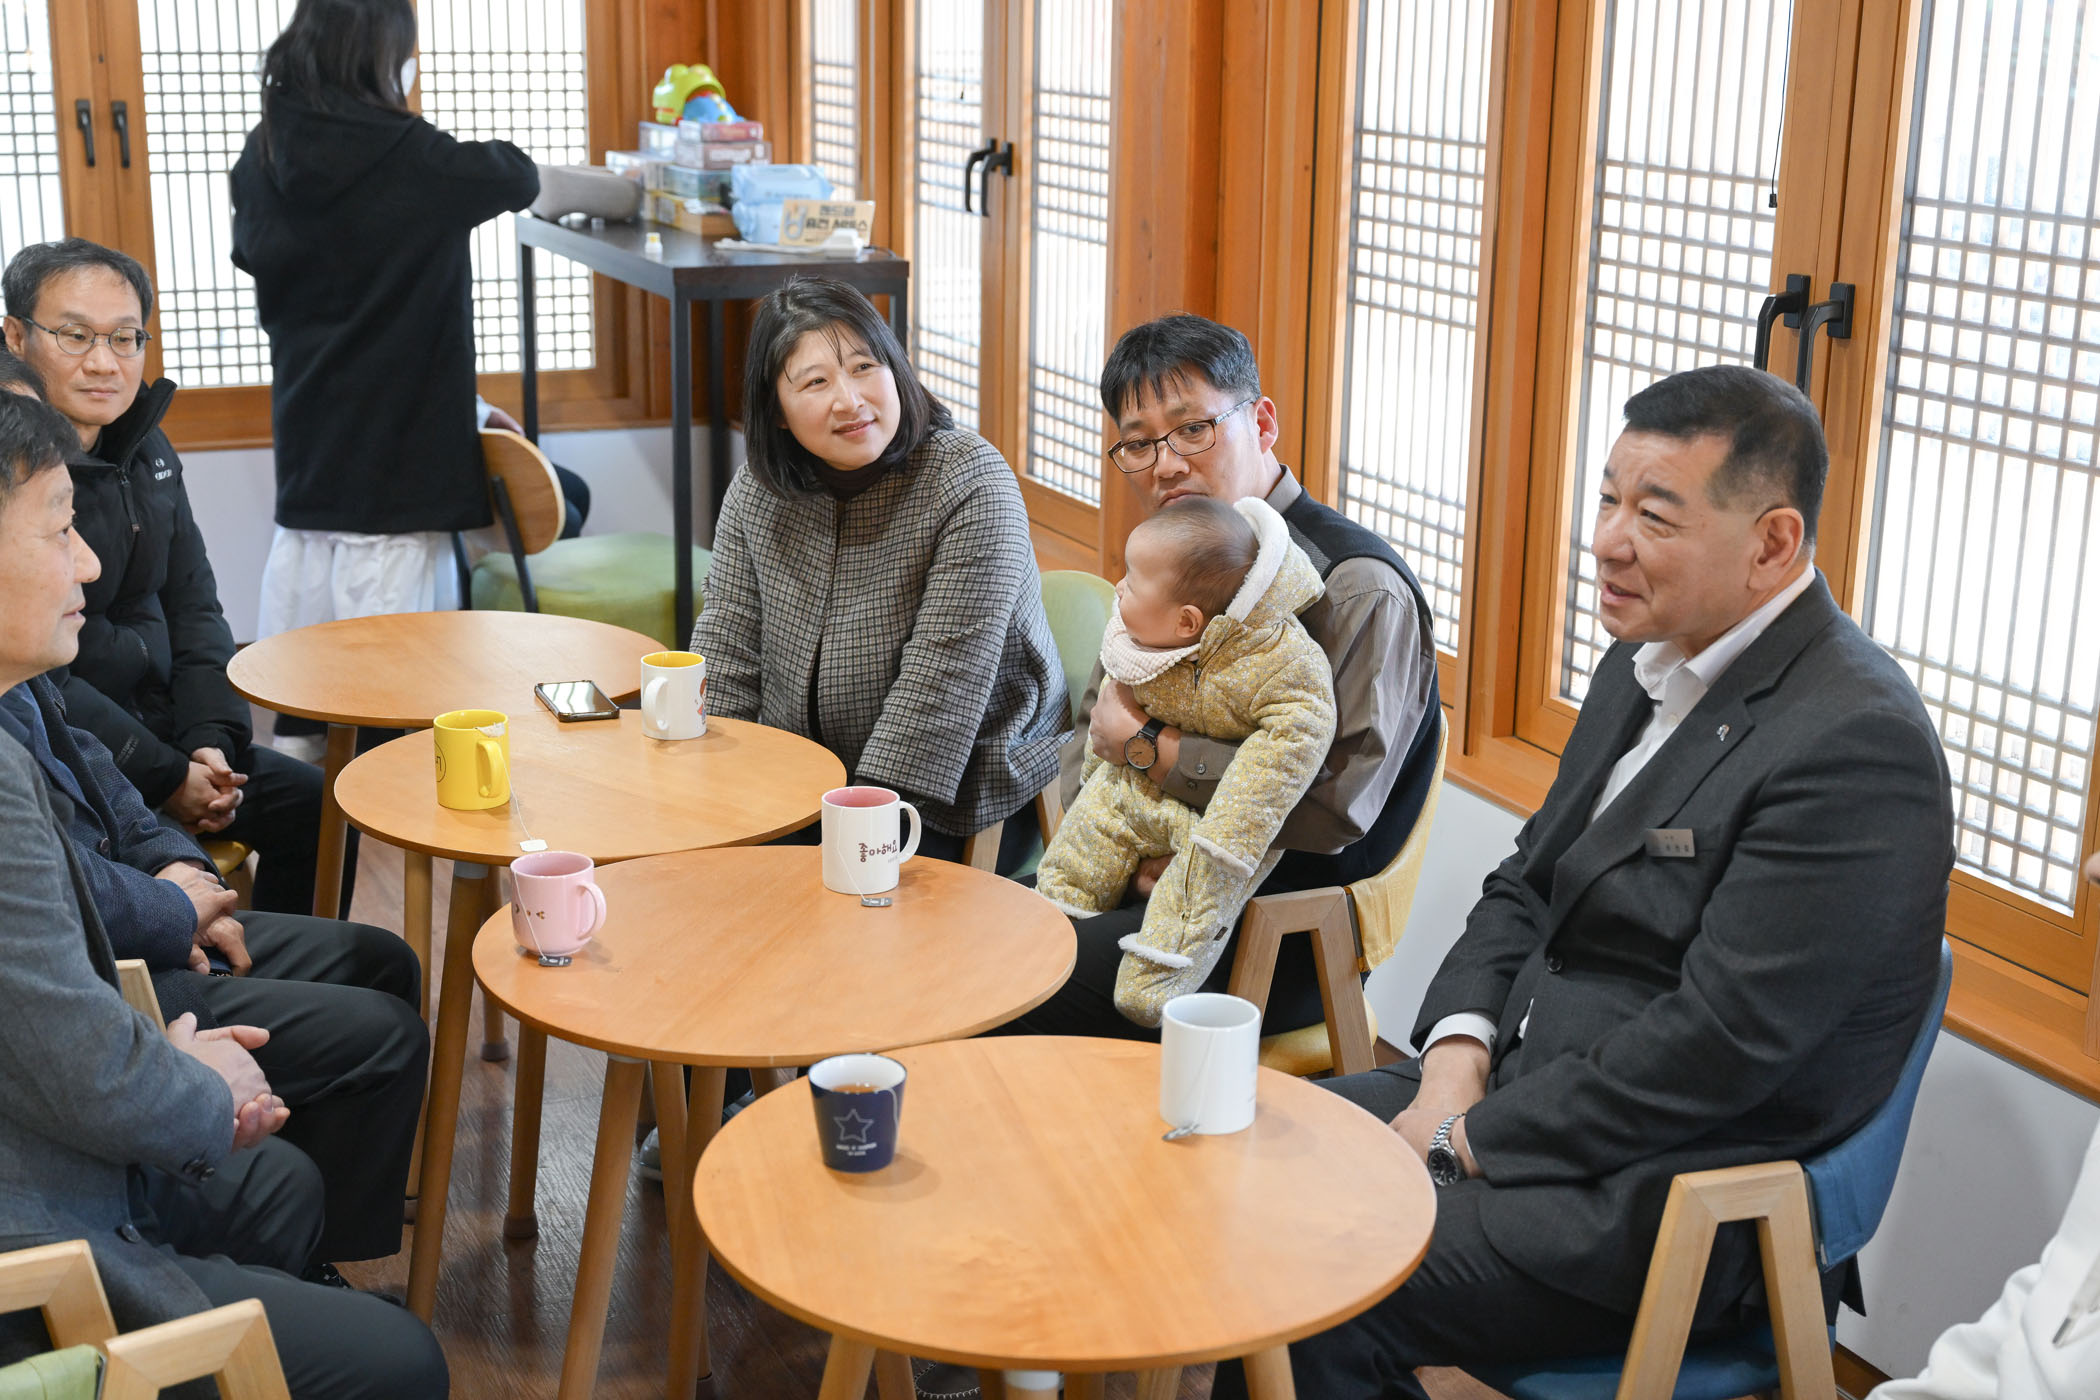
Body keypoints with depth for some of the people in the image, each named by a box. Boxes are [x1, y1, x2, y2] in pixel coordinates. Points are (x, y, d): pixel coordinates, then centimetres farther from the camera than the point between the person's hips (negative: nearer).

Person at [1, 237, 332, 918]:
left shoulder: (145, 450, 9)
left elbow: (193, 607, 12)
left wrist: (211, 741, -4)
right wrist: (165, 778, -18)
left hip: (163, 729, 8)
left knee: (314, 804, -2)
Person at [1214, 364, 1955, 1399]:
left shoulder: (1857, 742, -21)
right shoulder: (1648, 664, 9)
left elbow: (1718, 1041, -24)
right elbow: (1527, 883, 15)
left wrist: (1471, 1142, -17)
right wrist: (1456, 1053, -3)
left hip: (1671, 1194, -9)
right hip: (1516, 1082, 9)